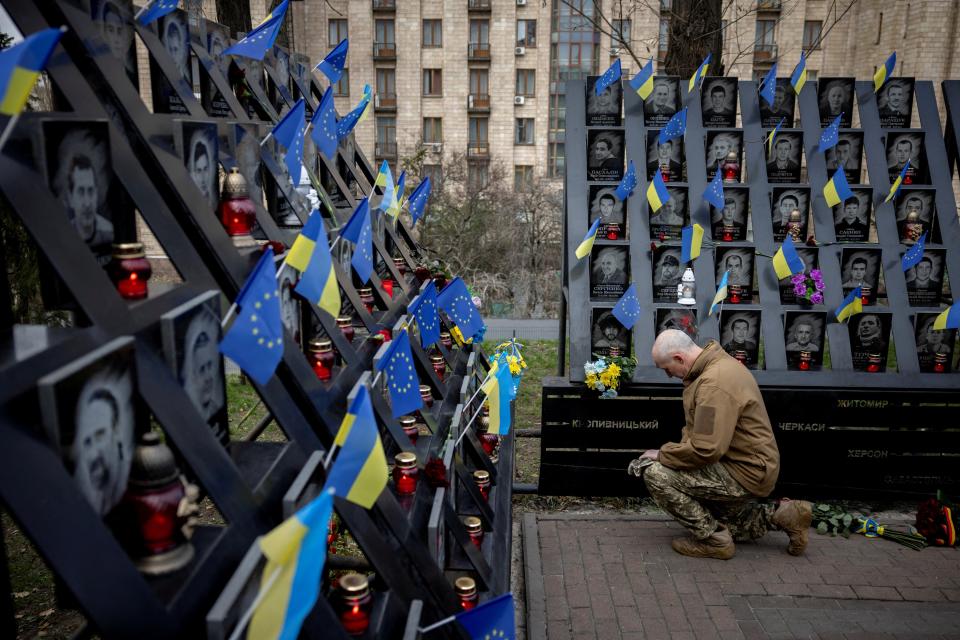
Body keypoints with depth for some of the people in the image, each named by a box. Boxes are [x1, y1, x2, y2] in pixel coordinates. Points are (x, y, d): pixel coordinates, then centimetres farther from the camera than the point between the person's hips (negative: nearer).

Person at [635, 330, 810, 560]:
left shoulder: (715, 383, -28)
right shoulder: (715, 364, 6)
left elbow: (706, 450, -32)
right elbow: (698, 428, 14)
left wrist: (663, 454, -18)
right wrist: (674, 452, 0)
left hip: (745, 472, -11)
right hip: (746, 463, 11)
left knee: (656, 476, -19)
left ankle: (714, 540, -5)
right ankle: (779, 515, 23)